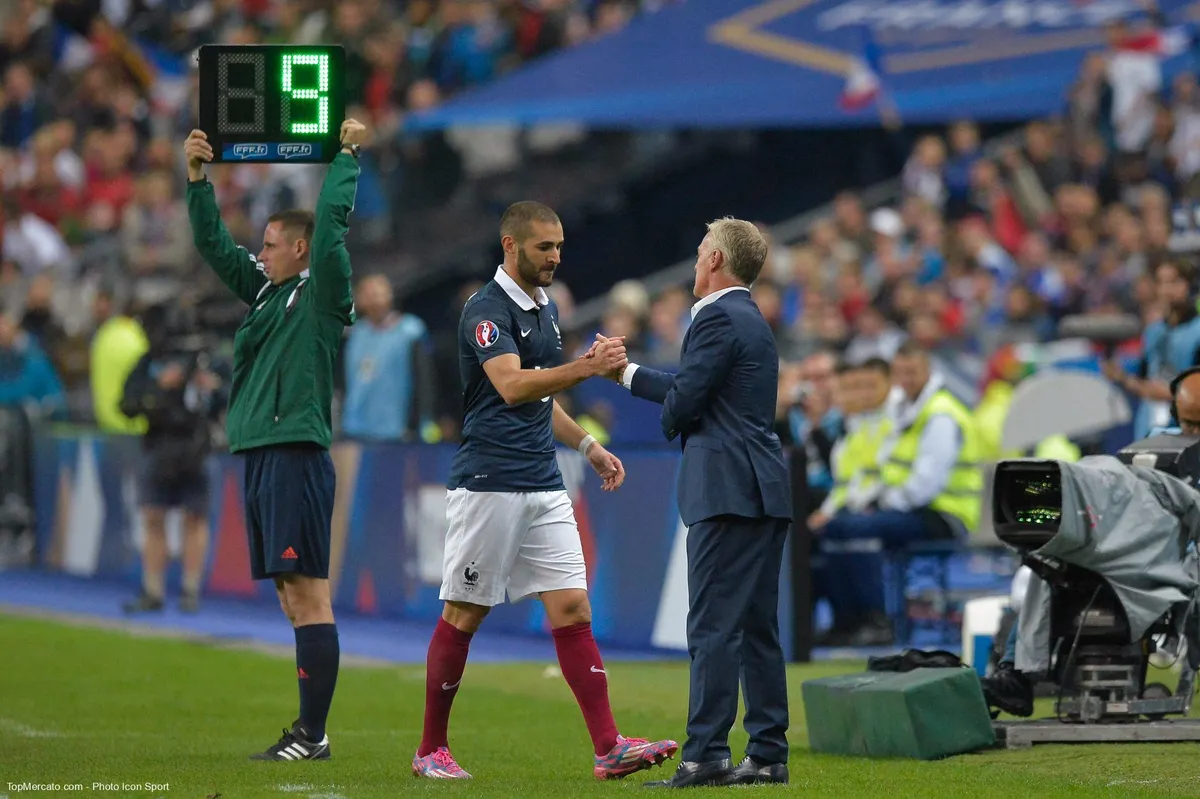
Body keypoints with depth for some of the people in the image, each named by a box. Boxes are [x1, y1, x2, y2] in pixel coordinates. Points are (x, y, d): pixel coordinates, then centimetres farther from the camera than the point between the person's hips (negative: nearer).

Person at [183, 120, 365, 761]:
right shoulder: (267, 291, 18)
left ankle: (313, 735, -12)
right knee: (290, 596, 9)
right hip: (260, 458, 9)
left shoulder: (321, 294, -3)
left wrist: (348, 154, -3)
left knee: (308, 593, -10)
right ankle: (307, 730, 11)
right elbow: (212, 244, 22)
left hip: (296, 457, -9)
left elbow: (331, 220, -13)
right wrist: (197, 177, 14)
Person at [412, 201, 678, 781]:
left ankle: (609, 748, -8)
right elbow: (511, 386, -27)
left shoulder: (545, 308, 16)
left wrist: (587, 446, 19)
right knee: (463, 616, 1)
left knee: (572, 609, -2)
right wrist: (587, 368, -35)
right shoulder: (487, 309, -11)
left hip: (544, 487, 7)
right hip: (488, 486, -7)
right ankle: (431, 750, 12)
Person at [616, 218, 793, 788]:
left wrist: (671, 423, 6)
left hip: (727, 490, -10)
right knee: (758, 629, 10)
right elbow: (691, 386, 27)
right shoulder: (751, 320, 19)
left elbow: (683, 400, -14)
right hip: (764, 489, 10)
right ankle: (767, 755, 11)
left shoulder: (718, 319, -11)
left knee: (714, 627, -10)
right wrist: (626, 373, 33)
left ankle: (706, 755, -13)